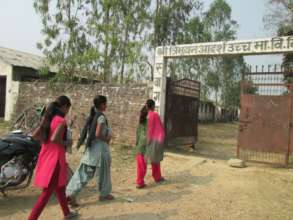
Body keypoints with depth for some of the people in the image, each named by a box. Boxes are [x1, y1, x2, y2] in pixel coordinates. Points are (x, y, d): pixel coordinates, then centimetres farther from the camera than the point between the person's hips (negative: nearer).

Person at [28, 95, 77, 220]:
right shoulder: (61, 120, -16)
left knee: (60, 186, 23)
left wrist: (46, 142, 9)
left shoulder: (48, 118, 8)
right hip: (55, 158, -9)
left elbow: (35, 135, 5)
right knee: (47, 193, 1)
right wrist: (66, 143, -11)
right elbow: (54, 138, -28)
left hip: (46, 156, 9)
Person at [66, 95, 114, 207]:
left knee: (83, 172, 7)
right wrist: (106, 139, -7)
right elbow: (98, 134, -24)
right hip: (100, 148, -7)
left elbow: (90, 133, 12)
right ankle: (104, 194, 27)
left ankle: (70, 193, 1)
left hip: (90, 147, 7)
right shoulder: (101, 117, -15)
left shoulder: (91, 116, 9)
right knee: (103, 172, 11)